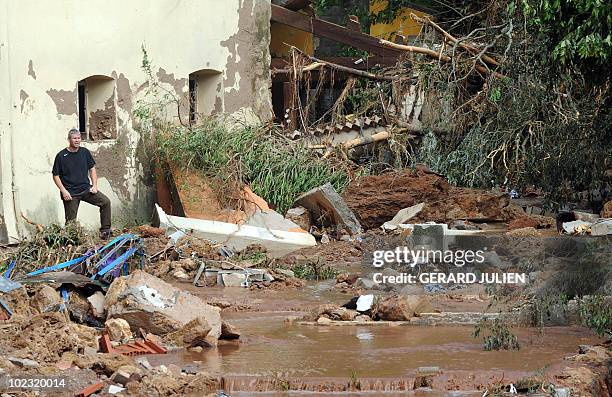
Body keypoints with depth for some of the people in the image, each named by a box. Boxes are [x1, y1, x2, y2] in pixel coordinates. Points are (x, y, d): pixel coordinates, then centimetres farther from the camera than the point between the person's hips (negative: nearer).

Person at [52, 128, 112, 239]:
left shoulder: (85, 152, 5)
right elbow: (56, 176, -2)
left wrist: (94, 185, 3)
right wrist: (63, 191, -12)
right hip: (70, 193, -3)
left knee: (106, 202, -13)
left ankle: (105, 230, -6)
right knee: (71, 221, -2)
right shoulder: (61, 156, -5)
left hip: (86, 188, 3)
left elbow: (92, 169, 15)